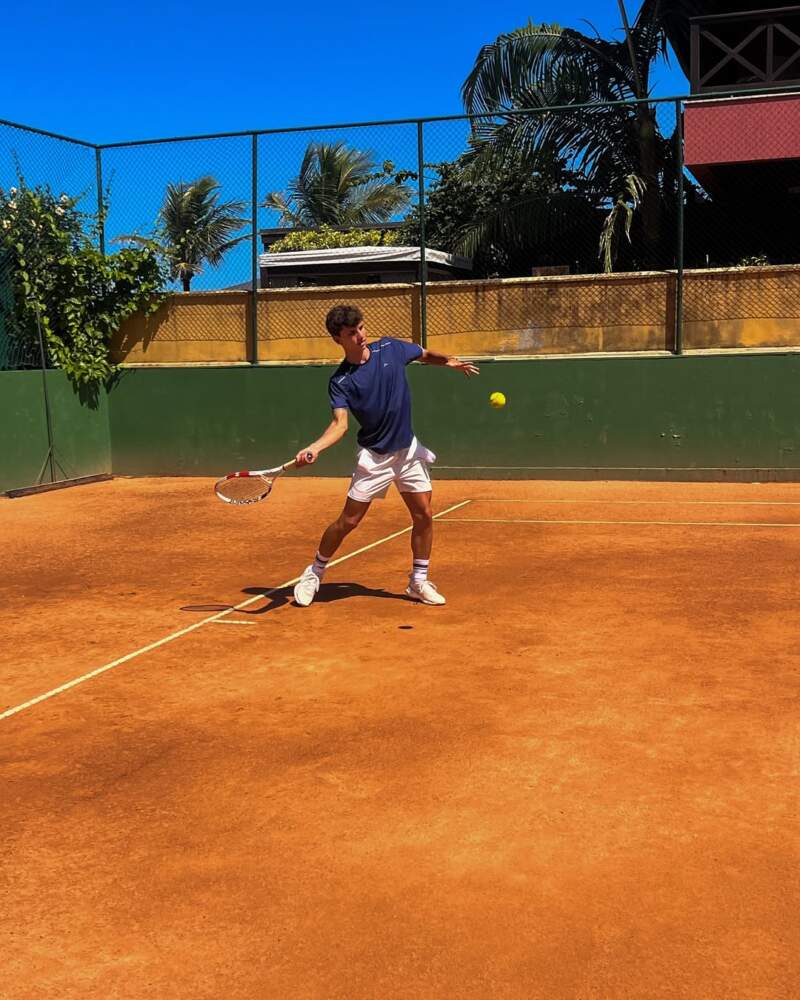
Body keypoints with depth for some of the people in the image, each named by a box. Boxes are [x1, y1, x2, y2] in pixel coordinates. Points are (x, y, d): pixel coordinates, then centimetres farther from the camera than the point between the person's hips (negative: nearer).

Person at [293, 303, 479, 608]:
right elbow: (340, 424, -27)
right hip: (374, 456, -4)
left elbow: (426, 355, 14)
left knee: (424, 516, 1)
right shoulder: (340, 382, -15)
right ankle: (314, 574, 18)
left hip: (408, 449, 4)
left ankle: (418, 582, 17)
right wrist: (315, 447, -45)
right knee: (348, 521, -3)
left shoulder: (390, 348, -4)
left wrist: (448, 361, -7)